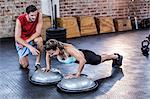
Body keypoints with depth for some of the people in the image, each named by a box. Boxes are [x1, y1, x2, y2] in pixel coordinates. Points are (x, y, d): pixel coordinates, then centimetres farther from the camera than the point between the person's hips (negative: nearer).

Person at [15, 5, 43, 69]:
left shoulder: (39, 15, -22)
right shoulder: (20, 20, -26)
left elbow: (38, 32, -19)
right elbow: (17, 38, -25)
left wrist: (27, 41, -27)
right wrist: (30, 47, -35)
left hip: (33, 39, 2)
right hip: (21, 41, -2)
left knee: (39, 40, -35)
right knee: (24, 65, -12)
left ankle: (37, 63, -18)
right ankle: (22, 57, 24)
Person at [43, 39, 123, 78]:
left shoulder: (68, 49, -48)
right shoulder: (53, 50, -29)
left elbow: (83, 61, -50)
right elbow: (47, 55, -4)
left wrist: (77, 75, -46)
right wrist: (48, 67, -9)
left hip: (86, 55, -6)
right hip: (78, 54, 6)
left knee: (100, 59, 26)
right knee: (99, 58, 34)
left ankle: (116, 57, 58)